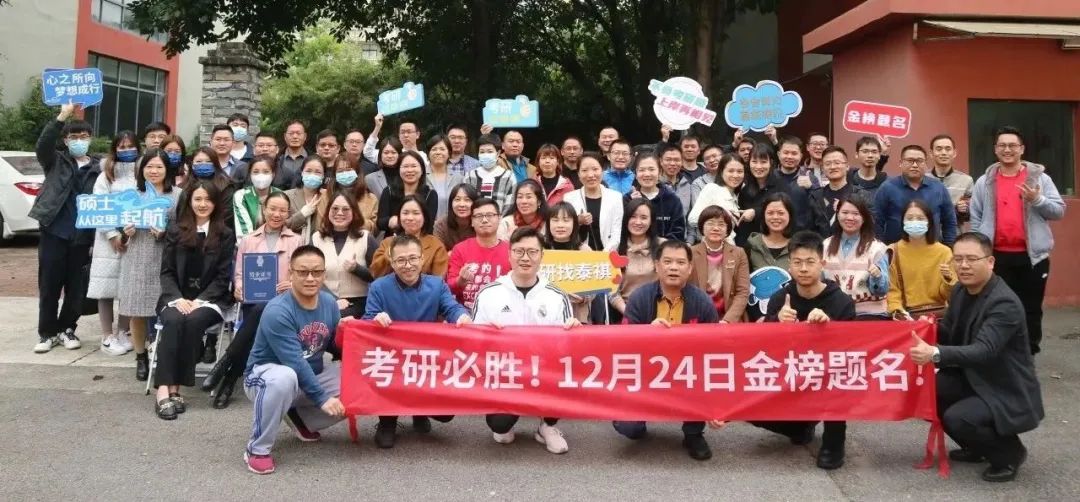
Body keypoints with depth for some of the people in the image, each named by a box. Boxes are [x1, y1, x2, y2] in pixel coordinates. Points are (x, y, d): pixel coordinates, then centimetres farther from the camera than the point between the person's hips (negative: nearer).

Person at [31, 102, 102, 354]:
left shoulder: (99, 168, 6)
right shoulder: (56, 162, 6)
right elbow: (43, 145, -15)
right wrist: (62, 116, -26)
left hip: (83, 237, 1)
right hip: (54, 232, -1)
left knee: (77, 287, 7)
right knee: (49, 285, 3)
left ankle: (67, 329, 22)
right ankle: (47, 332, 14)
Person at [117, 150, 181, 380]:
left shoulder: (177, 195, 4)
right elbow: (122, 224, 19)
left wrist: (165, 233, -14)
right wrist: (125, 232, -3)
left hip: (164, 259, -2)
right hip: (137, 259, 2)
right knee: (136, 312, 2)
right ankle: (141, 358, 17)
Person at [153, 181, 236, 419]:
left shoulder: (225, 235, 6)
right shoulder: (175, 231, 12)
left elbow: (223, 276, 0)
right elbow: (166, 271, 6)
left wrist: (199, 300, -14)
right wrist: (178, 298, -12)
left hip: (209, 299, -1)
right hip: (176, 297, 1)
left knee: (194, 321, -33)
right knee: (173, 320, -31)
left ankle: (175, 387, -29)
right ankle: (164, 389, -38)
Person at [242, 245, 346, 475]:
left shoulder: (328, 302, -5)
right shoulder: (277, 311, -26)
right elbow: (295, 362, -29)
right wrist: (321, 398, -29)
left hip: (310, 374, 7)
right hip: (265, 374, -7)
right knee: (284, 378, -41)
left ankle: (301, 420, 13)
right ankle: (258, 449, -22)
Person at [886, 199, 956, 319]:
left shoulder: (944, 251, 2)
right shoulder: (894, 251, 1)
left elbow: (947, 295, 7)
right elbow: (892, 289, 1)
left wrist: (948, 279, -12)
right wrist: (897, 311, -15)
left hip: (937, 312, 1)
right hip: (907, 314, -1)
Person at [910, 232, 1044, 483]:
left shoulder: (1005, 303, -25)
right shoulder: (959, 292, 1)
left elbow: (984, 351, -37)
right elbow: (951, 336, 12)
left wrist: (935, 354, -51)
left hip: (1007, 391, -8)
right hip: (971, 378, 8)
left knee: (956, 418, -27)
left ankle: (1010, 453, 4)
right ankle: (976, 446, 14)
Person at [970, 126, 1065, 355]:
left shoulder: (1040, 177, 2)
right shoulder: (984, 182, 5)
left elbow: (1059, 211, 1)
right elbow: (976, 219, 6)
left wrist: (1037, 199, -17)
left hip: (1032, 255, 0)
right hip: (997, 256, 1)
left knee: (1031, 309, 6)